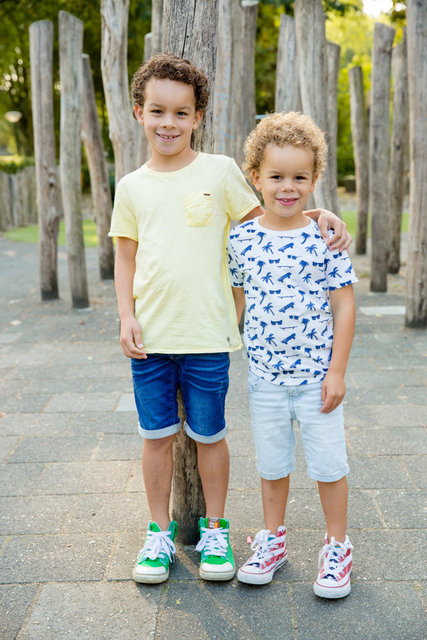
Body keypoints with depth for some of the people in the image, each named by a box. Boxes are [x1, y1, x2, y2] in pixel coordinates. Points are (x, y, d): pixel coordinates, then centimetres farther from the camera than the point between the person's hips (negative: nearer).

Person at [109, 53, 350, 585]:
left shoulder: (220, 171, 0)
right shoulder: (132, 186, 7)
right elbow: (126, 258, 10)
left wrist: (319, 214, -6)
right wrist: (127, 317, -1)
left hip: (207, 335, -2)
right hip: (150, 336, 2)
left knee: (209, 435, 9)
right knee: (156, 435, 10)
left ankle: (214, 528, 28)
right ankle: (160, 530, 28)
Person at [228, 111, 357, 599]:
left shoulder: (325, 238, -9)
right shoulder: (242, 239, -2)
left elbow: (344, 307, -6)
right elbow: (237, 302, 8)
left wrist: (336, 371, -9)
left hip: (317, 374, -2)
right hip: (264, 376, 2)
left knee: (328, 463, 8)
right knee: (271, 463, 16)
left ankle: (336, 547, 28)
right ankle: (272, 540, 36)